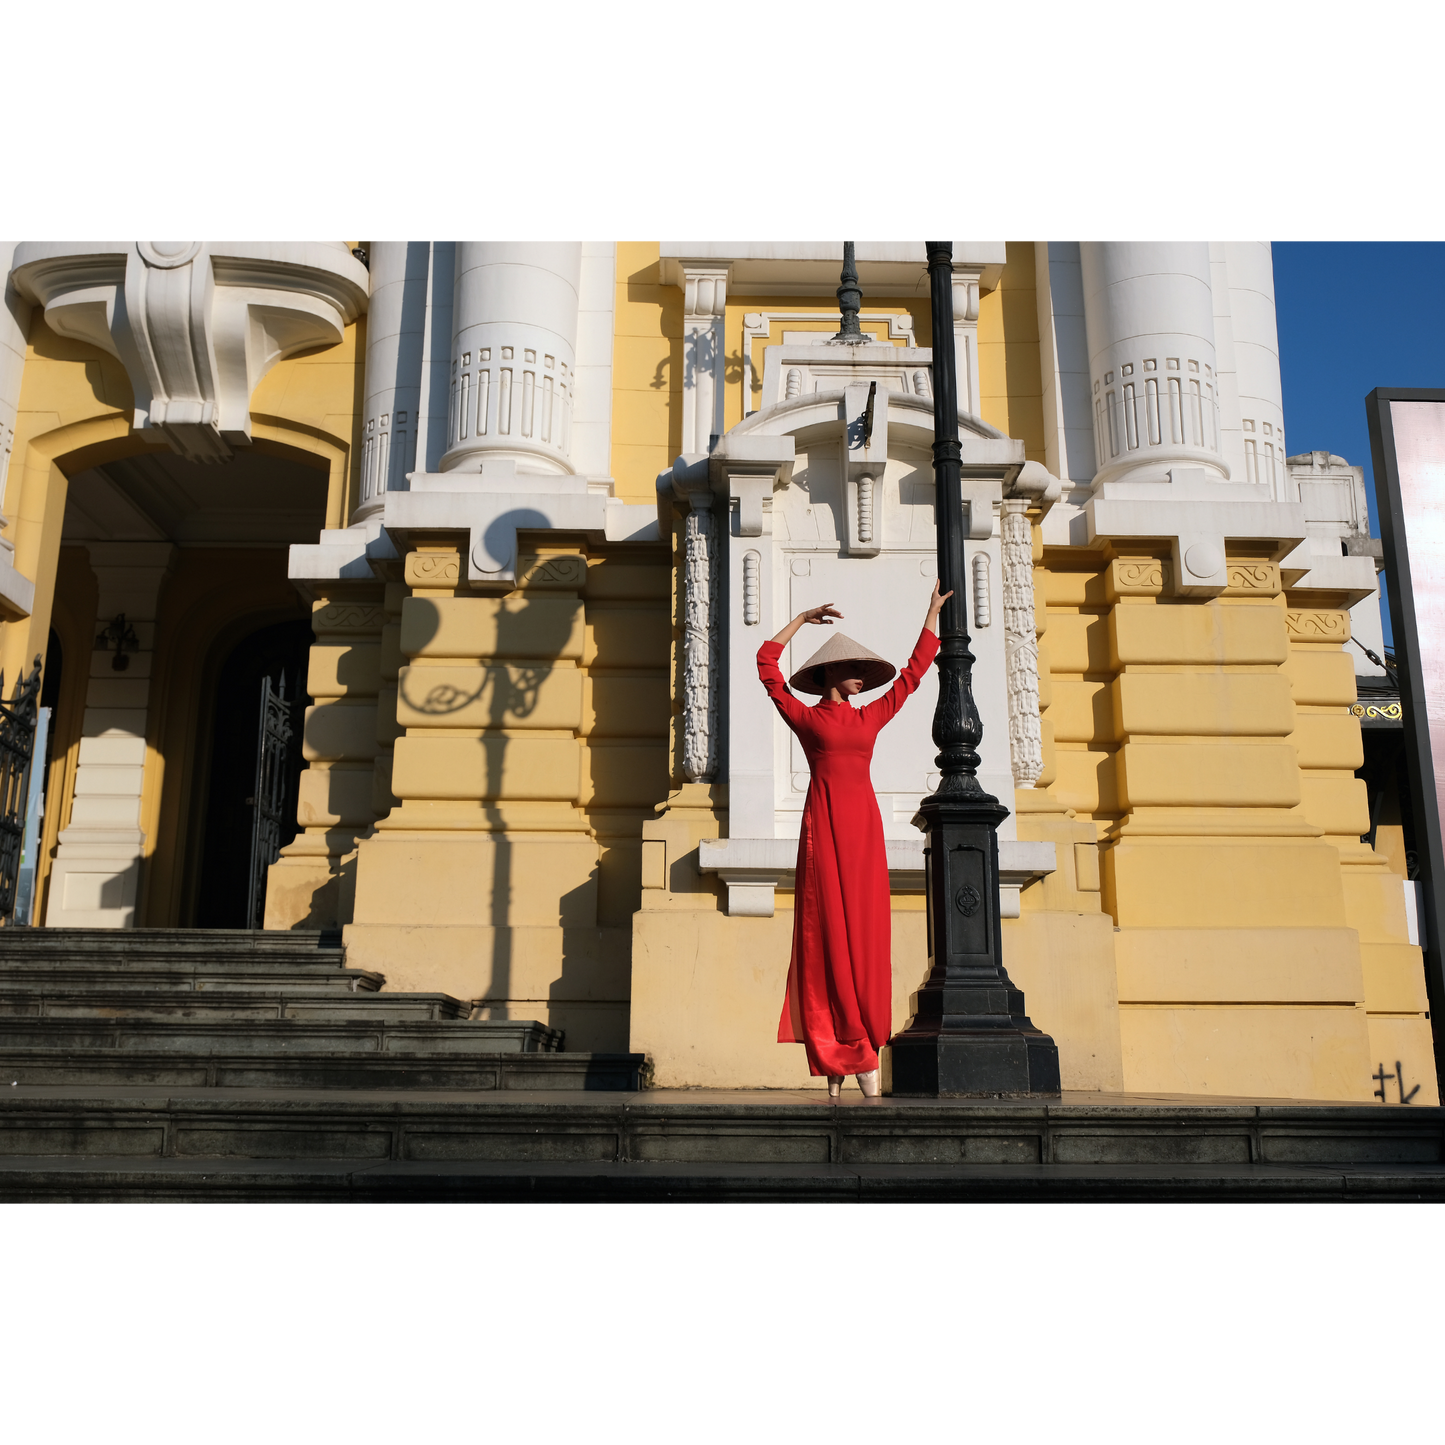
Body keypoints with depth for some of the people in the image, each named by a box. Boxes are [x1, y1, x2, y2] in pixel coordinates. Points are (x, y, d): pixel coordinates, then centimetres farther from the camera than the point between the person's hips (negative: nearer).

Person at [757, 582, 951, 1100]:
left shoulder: (871, 717, 18)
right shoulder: (806, 718, 8)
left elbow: (913, 672, 25)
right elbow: (766, 664, 6)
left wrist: (932, 613, 29)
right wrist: (802, 619, 13)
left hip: (864, 826, 4)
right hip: (823, 824, -4)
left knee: (866, 935, -1)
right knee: (826, 933, -5)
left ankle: (860, 1052, 3)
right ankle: (834, 1061, -2)